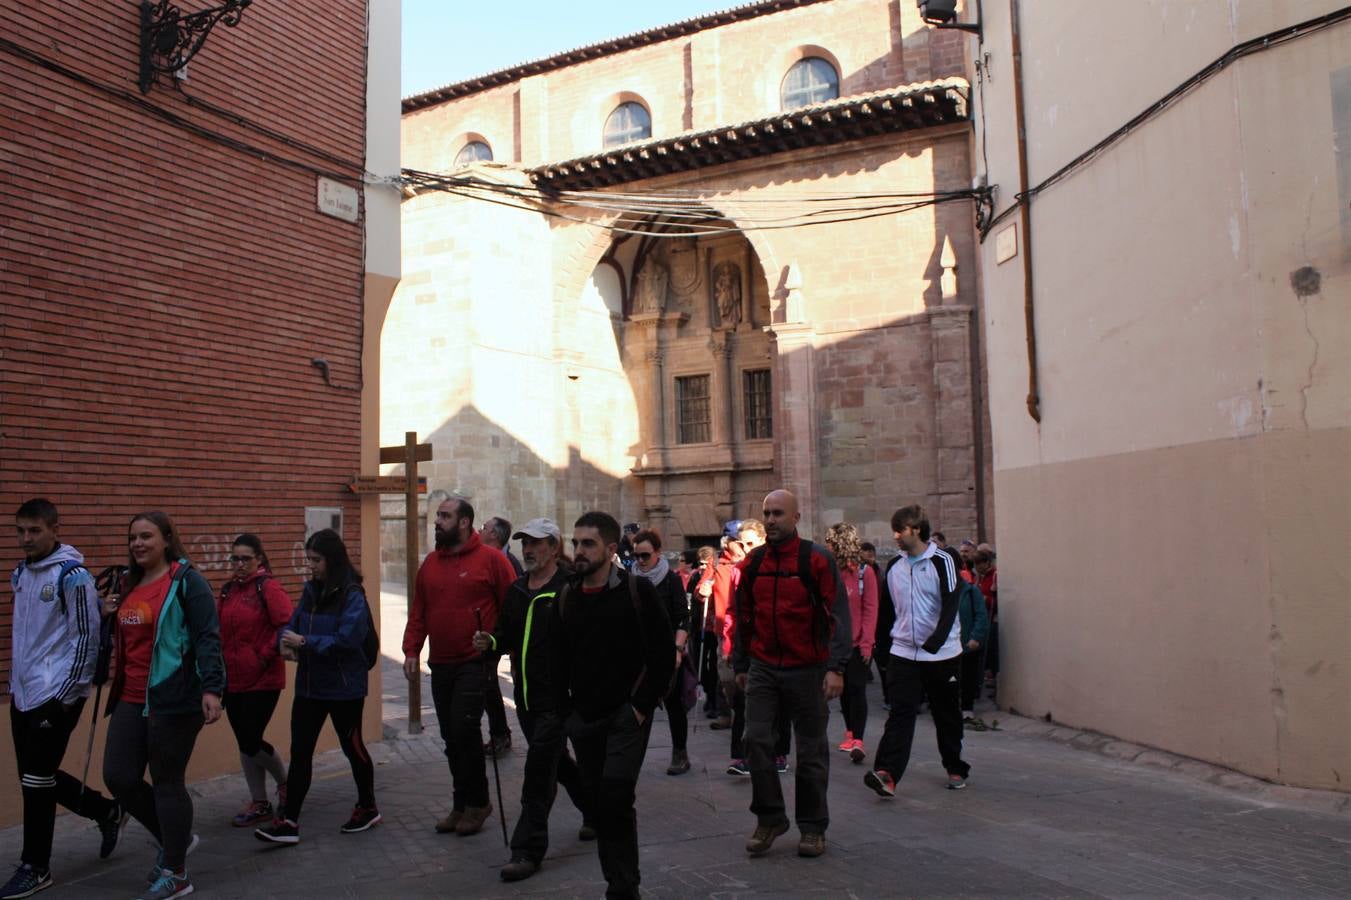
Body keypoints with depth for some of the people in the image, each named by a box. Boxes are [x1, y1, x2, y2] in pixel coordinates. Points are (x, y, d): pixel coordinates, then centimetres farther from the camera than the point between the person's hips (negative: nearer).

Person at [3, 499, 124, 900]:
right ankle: (107, 812, 31)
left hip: (57, 696, -8)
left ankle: (34, 868, 14)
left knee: (36, 780, -2)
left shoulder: (73, 575, -15)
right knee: (36, 776, 13)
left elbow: (87, 638, -14)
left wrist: (67, 694, -15)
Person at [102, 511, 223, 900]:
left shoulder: (186, 581, -10)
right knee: (118, 777, 6)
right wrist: (111, 617, 6)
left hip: (173, 699, -8)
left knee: (167, 782, 1)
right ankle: (174, 838, 29)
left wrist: (211, 688, -25)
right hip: (131, 699, 8)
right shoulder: (131, 584, 14)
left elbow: (208, 637, -16)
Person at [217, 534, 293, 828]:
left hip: (262, 680, -7)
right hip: (233, 680, 7)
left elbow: (288, 624, -19)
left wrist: (266, 655, -16)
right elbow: (219, 629, 17)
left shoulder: (268, 588, -12)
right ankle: (259, 804, 25)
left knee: (251, 742, -6)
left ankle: (285, 782, 21)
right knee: (245, 743, 12)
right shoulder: (228, 590, 10)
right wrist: (221, 661, 6)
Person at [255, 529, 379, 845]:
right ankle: (288, 821, 9)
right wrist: (286, 641, -10)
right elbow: (295, 621, 12)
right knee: (300, 751, 4)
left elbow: (347, 639, -22)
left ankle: (368, 809, 28)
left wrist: (304, 642, -21)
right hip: (309, 684, 6)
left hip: (344, 687, -6)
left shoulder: (352, 594, -15)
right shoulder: (311, 589, 6)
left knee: (352, 747, 10)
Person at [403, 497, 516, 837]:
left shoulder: (490, 559, -7)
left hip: (475, 662, -6)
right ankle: (462, 805, 25)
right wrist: (411, 650, 4)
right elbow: (418, 612, 14)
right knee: (451, 736, 12)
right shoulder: (430, 564, 12)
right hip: (440, 665, 6)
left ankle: (475, 802, 10)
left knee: (464, 729, -9)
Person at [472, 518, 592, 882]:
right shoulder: (516, 590, 11)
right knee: (557, 761, 20)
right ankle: (594, 810, 41)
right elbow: (507, 635, 19)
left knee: (539, 770, -5)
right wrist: (491, 641, -1)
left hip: (557, 695, -8)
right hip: (525, 694, 8)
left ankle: (528, 849, 4)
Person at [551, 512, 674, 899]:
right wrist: (566, 710, 6)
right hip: (583, 718, 5)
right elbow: (557, 659, 13)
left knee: (615, 794, -14)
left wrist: (642, 706, -10)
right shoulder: (566, 598, 5)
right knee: (597, 801, 10)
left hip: (626, 714, -5)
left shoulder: (637, 591, -9)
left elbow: (664, 653, -8)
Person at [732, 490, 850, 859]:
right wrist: (740, 665, 14)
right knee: (756, 740, -5)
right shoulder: (752, 563, 5)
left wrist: (836, 667, -17)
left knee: (811, 751, 7)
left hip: (807, 670, -3)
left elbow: (838, 614, -10)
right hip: (763, 669, 3)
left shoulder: (817, 559, -7)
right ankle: (770, 818, 13)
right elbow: (743, 617, 14)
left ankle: (813, 827, 22)